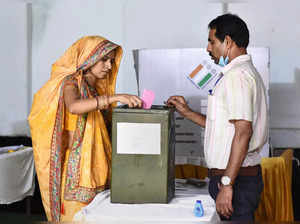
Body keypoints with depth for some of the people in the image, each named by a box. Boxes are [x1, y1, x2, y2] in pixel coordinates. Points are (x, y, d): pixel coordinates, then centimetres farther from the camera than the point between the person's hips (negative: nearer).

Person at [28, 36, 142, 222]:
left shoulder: (98, 88, 16)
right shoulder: (71, 83, -5)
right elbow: (74, 107, -30)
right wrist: (115, 97, -35)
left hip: (98, 168, 7)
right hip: (78, 168, -7)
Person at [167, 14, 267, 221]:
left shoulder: (237, 75, -16)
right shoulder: (247, 72, 19)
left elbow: (243, 131, -25)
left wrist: (226, 184, -26)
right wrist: (187, 112, 19)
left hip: (237, 180, -10)